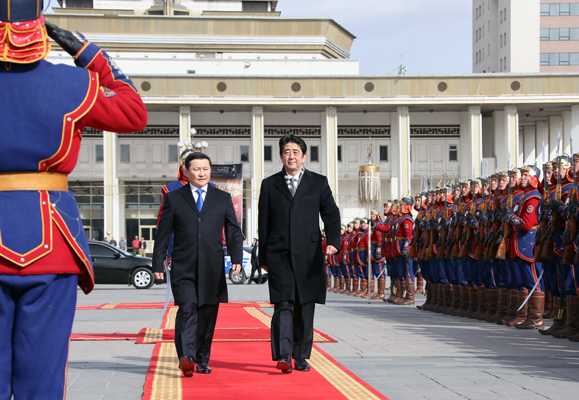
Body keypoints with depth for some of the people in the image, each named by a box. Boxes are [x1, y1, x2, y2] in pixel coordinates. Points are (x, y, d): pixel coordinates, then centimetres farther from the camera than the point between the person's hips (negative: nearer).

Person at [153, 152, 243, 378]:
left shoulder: (223, 198, 12)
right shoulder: (174, 198, 8)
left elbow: (233, 231, 8)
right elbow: (163, 234, 8)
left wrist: (236, 258, -6)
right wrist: (157, 264, 2)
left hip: (212, 268, 2)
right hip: (183, 268, -2)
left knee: (208, 315, 5)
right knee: (187, 309, -17)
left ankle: (202, 360, 17)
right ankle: (186, 357, -27)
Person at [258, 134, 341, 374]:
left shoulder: (318, 183, 10)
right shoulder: (270, 185, 11)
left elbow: (331, 215, 4)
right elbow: (263, 223, 12)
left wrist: (333, 241, -14)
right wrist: (263, 257, 10)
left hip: (308, 256, 1)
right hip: (279, 255, -1)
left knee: (305, 309, 6)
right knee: (283, 305, -13)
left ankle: (301, 357, 17)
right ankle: (283, 357, -19)